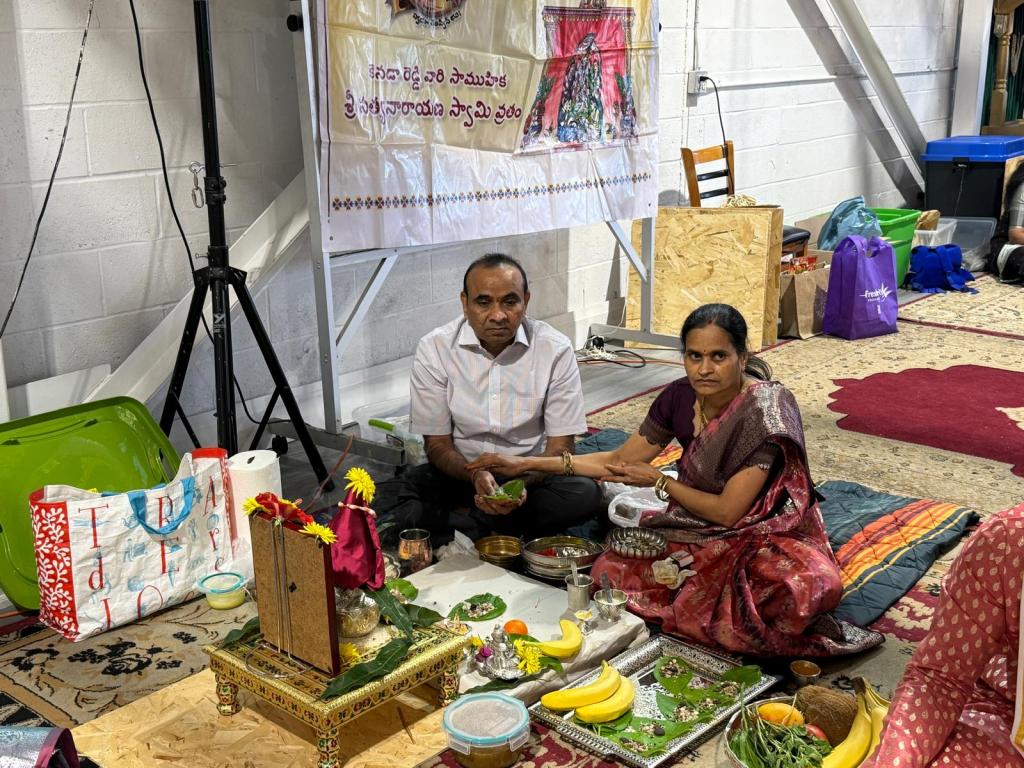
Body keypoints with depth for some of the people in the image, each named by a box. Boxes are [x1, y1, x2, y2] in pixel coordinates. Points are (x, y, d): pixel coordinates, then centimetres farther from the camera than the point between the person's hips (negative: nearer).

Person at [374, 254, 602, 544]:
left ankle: (465, 521, -18)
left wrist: (523, 482, -32)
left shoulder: (555, 350, -12)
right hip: (460, 473, 0)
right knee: (385, 499, -26)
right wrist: (475, 475, -29)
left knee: (585, 495, -31)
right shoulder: (434, 348, -11)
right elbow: (437, 443, -7)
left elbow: (561, 446, -10)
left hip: (531, 475, 0)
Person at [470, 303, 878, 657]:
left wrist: (658, 481, -8)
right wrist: (526, 463, 1)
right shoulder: (680, 397, -5)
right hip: (700, 533, 6)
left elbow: (728, 512, -20)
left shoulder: (765, 409, -23)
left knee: (807, 586, -37)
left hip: (768, 535, -5)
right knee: (611, 570, -15)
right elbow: (622, 460, 6)